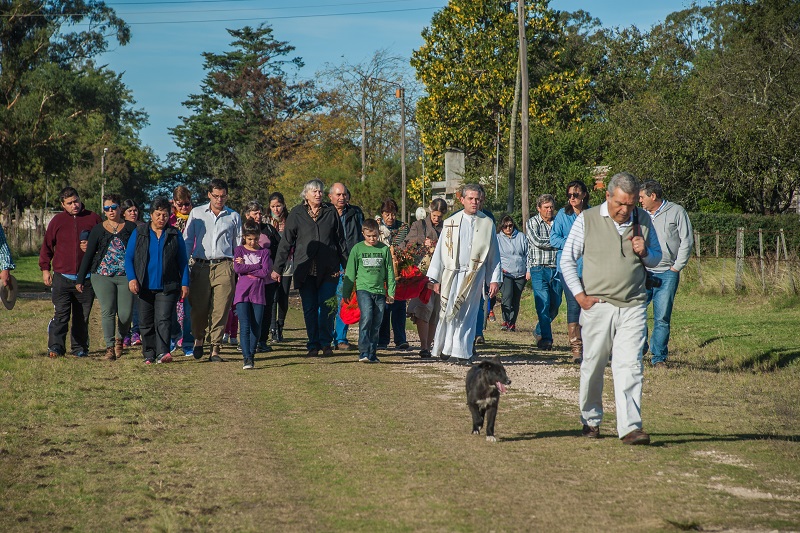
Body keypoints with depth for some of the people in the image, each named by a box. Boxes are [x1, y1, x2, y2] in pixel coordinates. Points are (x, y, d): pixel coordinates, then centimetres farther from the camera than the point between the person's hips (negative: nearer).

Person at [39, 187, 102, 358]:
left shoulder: (93, 219, 5)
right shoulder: (57, 220, 6)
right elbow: (47, 246, 13)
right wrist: (45, 268, 8)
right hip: (62, 277, -1)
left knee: (82, 316, 6)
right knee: (60, 314, -9)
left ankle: (80, 348, 14)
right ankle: (55, 346, -10)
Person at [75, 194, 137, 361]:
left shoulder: (130, 228, 7)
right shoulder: (98, 229, 9)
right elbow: (88, 254, 10)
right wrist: (80, 279, 7)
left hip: (126, 276, 0)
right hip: (102, 276, 0)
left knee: (126, 314, -5)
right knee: (107, 311, -10)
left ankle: (120, 338, 24)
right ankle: (110, 348, -5)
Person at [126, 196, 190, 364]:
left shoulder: (175, 235, 6)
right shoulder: (139, 233, 6)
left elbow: (183, 261, 9)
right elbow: (128, 257, 5)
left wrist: (185, 284, 2)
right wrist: (131, 278, -9)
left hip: (167, 287, -2)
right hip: (144, 287, 2)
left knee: (163, 320, -14)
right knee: (147, 322, 7)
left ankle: (162, 352, -22)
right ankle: (149, 355, 15)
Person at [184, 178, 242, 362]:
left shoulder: (233, 217, 13)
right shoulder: (197, 213, 12)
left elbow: (238, 244, 16)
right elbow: (187, 240, 12)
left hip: (224, 266, 0)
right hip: (201, 266, 0)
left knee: (220, 310, -6)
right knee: (198, 307, -2)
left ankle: (215, 349, -1)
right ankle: (199, 339, 24)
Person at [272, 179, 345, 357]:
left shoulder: (331, 213, 9)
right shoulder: (296, 214, 6)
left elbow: (340, 241, 14)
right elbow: (286, 242, 6)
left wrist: (347, 265, 12)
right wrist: (277, 268, 2)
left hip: (328, 269, 0)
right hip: (305, 269, 0)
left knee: (327, 307, -6)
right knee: (309, 308, 2)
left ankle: (325, 343, 6)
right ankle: (313, 345, 9)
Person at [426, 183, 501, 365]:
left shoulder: (487, 224, 8)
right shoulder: (451, 223, 9)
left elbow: (494, 254, 10)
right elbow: (440, 251, 10)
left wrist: (495, 279, 5)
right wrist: (436, 278, 6)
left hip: (475, 276, 0)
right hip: (452, 274, 1)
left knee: (467, 315, -1)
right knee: (448, 312, -2)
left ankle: (462, 354, 3)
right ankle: (444, 347, 14)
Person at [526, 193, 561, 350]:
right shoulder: (532, 223, 5)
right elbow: (536, 241, -8)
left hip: (556, 269, 4)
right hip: (539, 269, -4)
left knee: (555, 304, 5)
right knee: (543, 303, -12)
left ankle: (539, 331, 26)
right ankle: (546, 339, -8)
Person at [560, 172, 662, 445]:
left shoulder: (643, 221, 8)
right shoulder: (587, 219, 0)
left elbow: (657, 258, 20)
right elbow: (567, 259, 5)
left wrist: (644, 253, -4)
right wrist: (580, 295, -3)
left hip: (633, 307, 1)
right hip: (597, 304, -1)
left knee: (629, 365, -9)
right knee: (593, 366, 6)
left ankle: (630, 427, -13)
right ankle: (590, 420, 23)